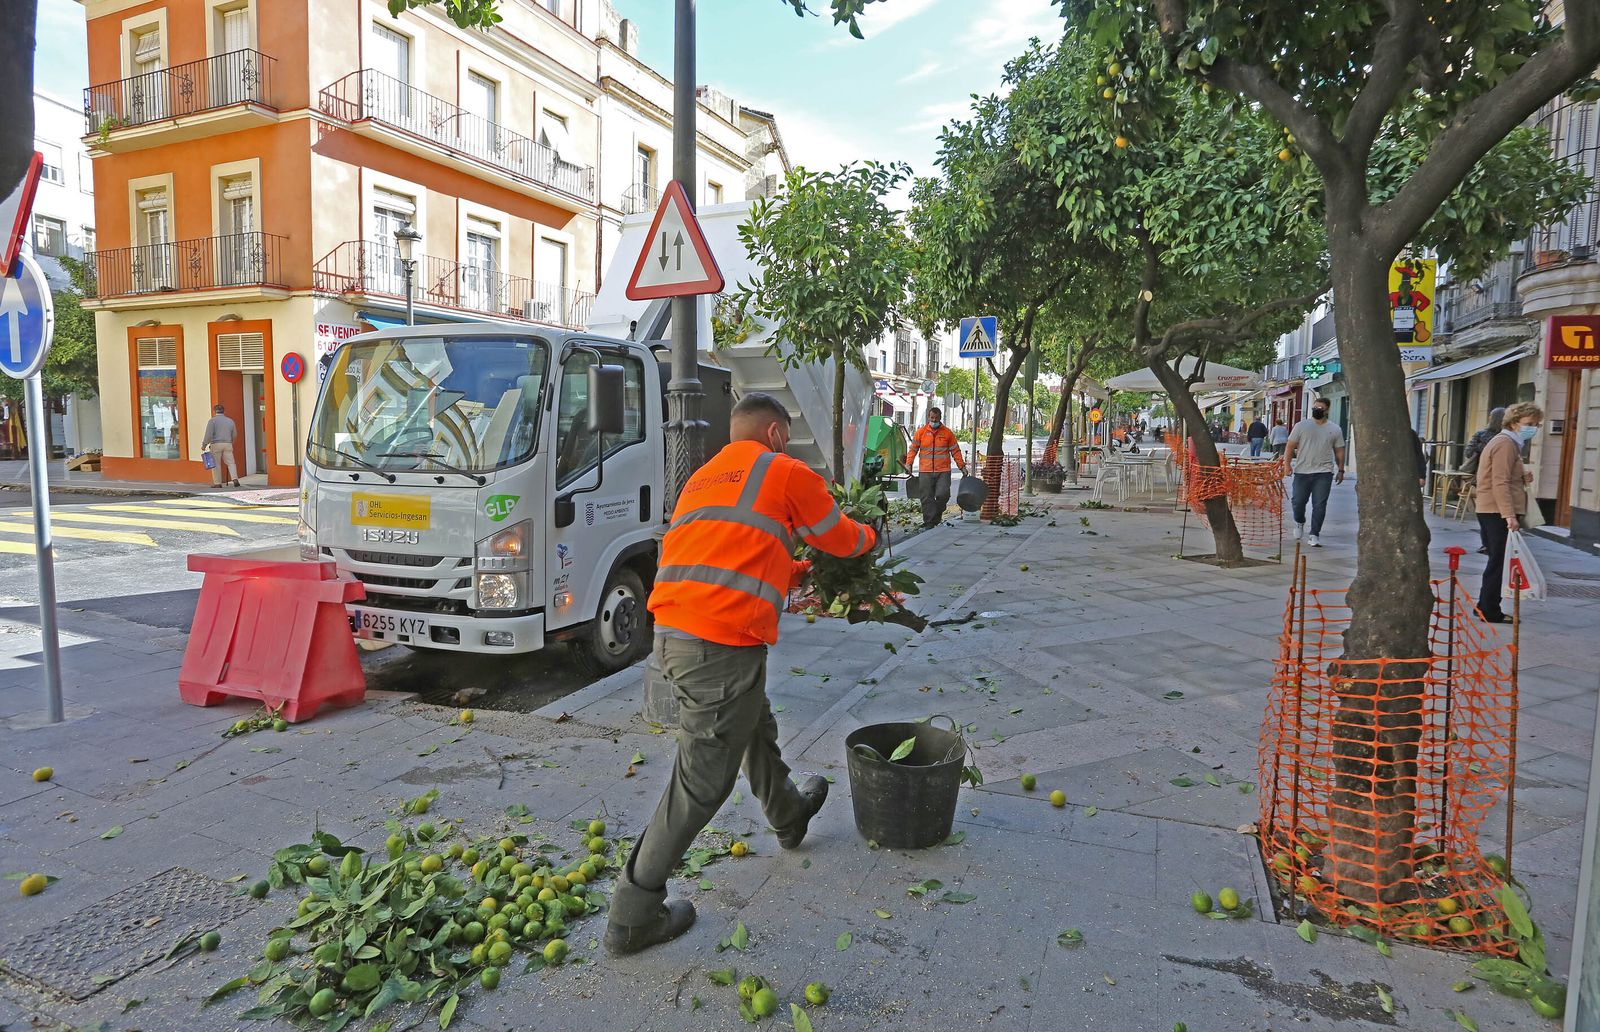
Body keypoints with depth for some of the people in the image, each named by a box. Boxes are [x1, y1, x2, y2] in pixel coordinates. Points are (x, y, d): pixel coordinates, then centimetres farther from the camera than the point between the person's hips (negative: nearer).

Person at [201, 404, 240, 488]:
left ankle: (217, 483, 4)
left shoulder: (212, 420, -4)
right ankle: (234, 479, -15)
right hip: (227, 445, 3)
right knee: (231, 463, 2)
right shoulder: (230, 421, 10)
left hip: (216, 445, -3)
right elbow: (234, 435, 16)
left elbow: (208, 435, -11)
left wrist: (204, 445, -3)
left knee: (216, 464, 3)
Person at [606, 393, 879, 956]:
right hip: (724, 644, -9)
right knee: (702, 781, 4)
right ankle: (634, 915, 14)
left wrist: (801, 570, 37)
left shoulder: (702, 478, 22)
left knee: (756, 728, 30)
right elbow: (840, 537, 13)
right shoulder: (786, 472, 1)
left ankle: (788, 814, 53)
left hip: (672, 632, 9)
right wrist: (868, 537, 35)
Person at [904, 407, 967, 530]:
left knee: (943, 494, -11)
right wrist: (908, 464, -2)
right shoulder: (921, 432, 8)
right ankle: (929, 524, 6)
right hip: (925, 472, 0)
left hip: (943, 471, 0)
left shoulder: (948, 433, 8)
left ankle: (936, 516, 14)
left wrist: (962, 467, 8)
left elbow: (955, 451, 11)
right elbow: (913, 449, 9)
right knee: (927, 499, -1)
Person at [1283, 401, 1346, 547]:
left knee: (1319, 506, -4)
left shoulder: (1335, 429, 8)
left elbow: (1339, 451, 12)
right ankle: (1299, 523, 36)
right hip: (1302, 472, 0)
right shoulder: (1301, 426, 4)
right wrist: (1287, 464, -6)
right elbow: (1290, 447, 2)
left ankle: (1314, 535, 2)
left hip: (1324, 474, 0)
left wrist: (1340, 470, 9)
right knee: (1298, 502, 7)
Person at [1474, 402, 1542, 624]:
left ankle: (1485, 606, 19)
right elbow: (1500, 483, -21)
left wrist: (1523, 477, 10)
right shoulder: (1506, 444, -12)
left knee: (1497, 561, 14)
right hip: (1499, 513, -10)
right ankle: (1490, 611, -2)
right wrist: (1510, 515, -26)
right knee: (1500, 562, -6)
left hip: (1490, 512, 10)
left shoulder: (1505, 442, 20)